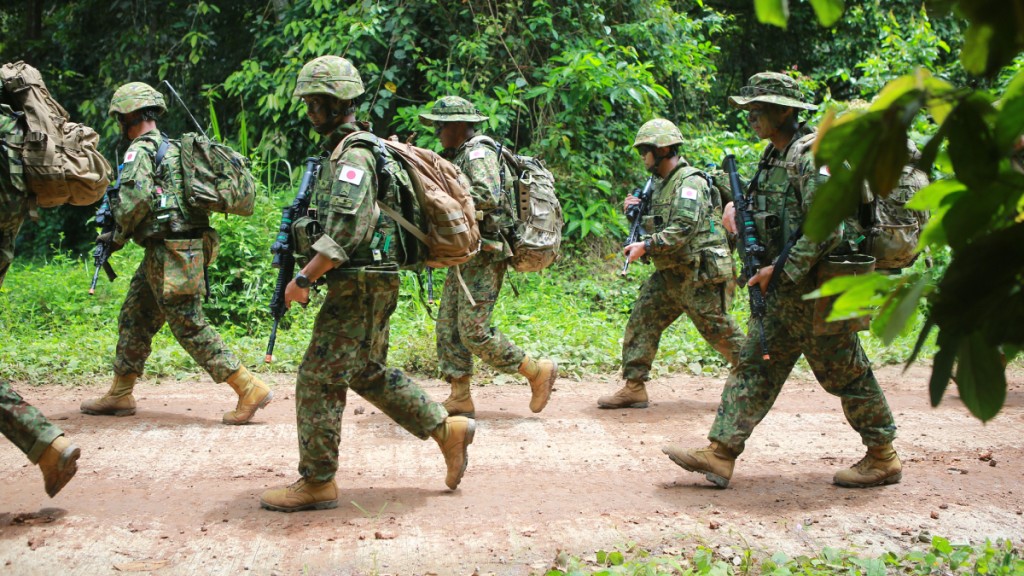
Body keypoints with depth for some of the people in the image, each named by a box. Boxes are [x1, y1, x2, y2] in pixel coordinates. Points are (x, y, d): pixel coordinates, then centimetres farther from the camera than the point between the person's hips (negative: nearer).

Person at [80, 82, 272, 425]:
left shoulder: (141, 149, -10)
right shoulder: (173, 147, 19)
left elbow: (136, 196, -24)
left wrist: (120, 235, -7)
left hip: (170, 252, -10)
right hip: (181, 249, 10)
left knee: (189, 326, -8)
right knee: (135, 319, 17)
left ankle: (249, 389, -10)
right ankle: (119, 395, 25)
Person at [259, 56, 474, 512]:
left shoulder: (353, 156, -17)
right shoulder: (342, 151, 16)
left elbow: (345, 231, -27)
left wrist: (304, 278, -23)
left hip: (359, 288, -11)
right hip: (368, 286, 11)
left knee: (318, 379, -5)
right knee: (368, 373, 20)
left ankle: (316, 482, 2)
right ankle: (447, 430, 24)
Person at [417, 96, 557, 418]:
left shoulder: (478, 153, -13)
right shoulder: (458, 157, 19)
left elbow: (489, 197, -28)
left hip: (484, 259, -10)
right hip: (466, 258, 10)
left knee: (473, 332, -11)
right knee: (448, 328, 8)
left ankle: (538, 373, 1)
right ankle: (460, 400, 12)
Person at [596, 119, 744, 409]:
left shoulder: (689, 182, -14)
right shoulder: (663, 184, 16)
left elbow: (683, 228, -25)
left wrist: (645, 246, -26)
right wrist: (637, 211, 6)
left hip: (699, 275, -9)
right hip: (670, 274, 9)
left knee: (720, 331, -1)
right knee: (641, 322, 2)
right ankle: (634, 388, 4)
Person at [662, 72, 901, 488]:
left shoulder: (812, 157, -17)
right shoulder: (775, 156, 12)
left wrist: (780, 272, -21)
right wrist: (737, 207, 5)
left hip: (815, 291, -9)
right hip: (784, 290, 9)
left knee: (845, 374, 2)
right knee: (754, 364, 6)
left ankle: (883, 458, 16)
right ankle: (720, 454, 6)